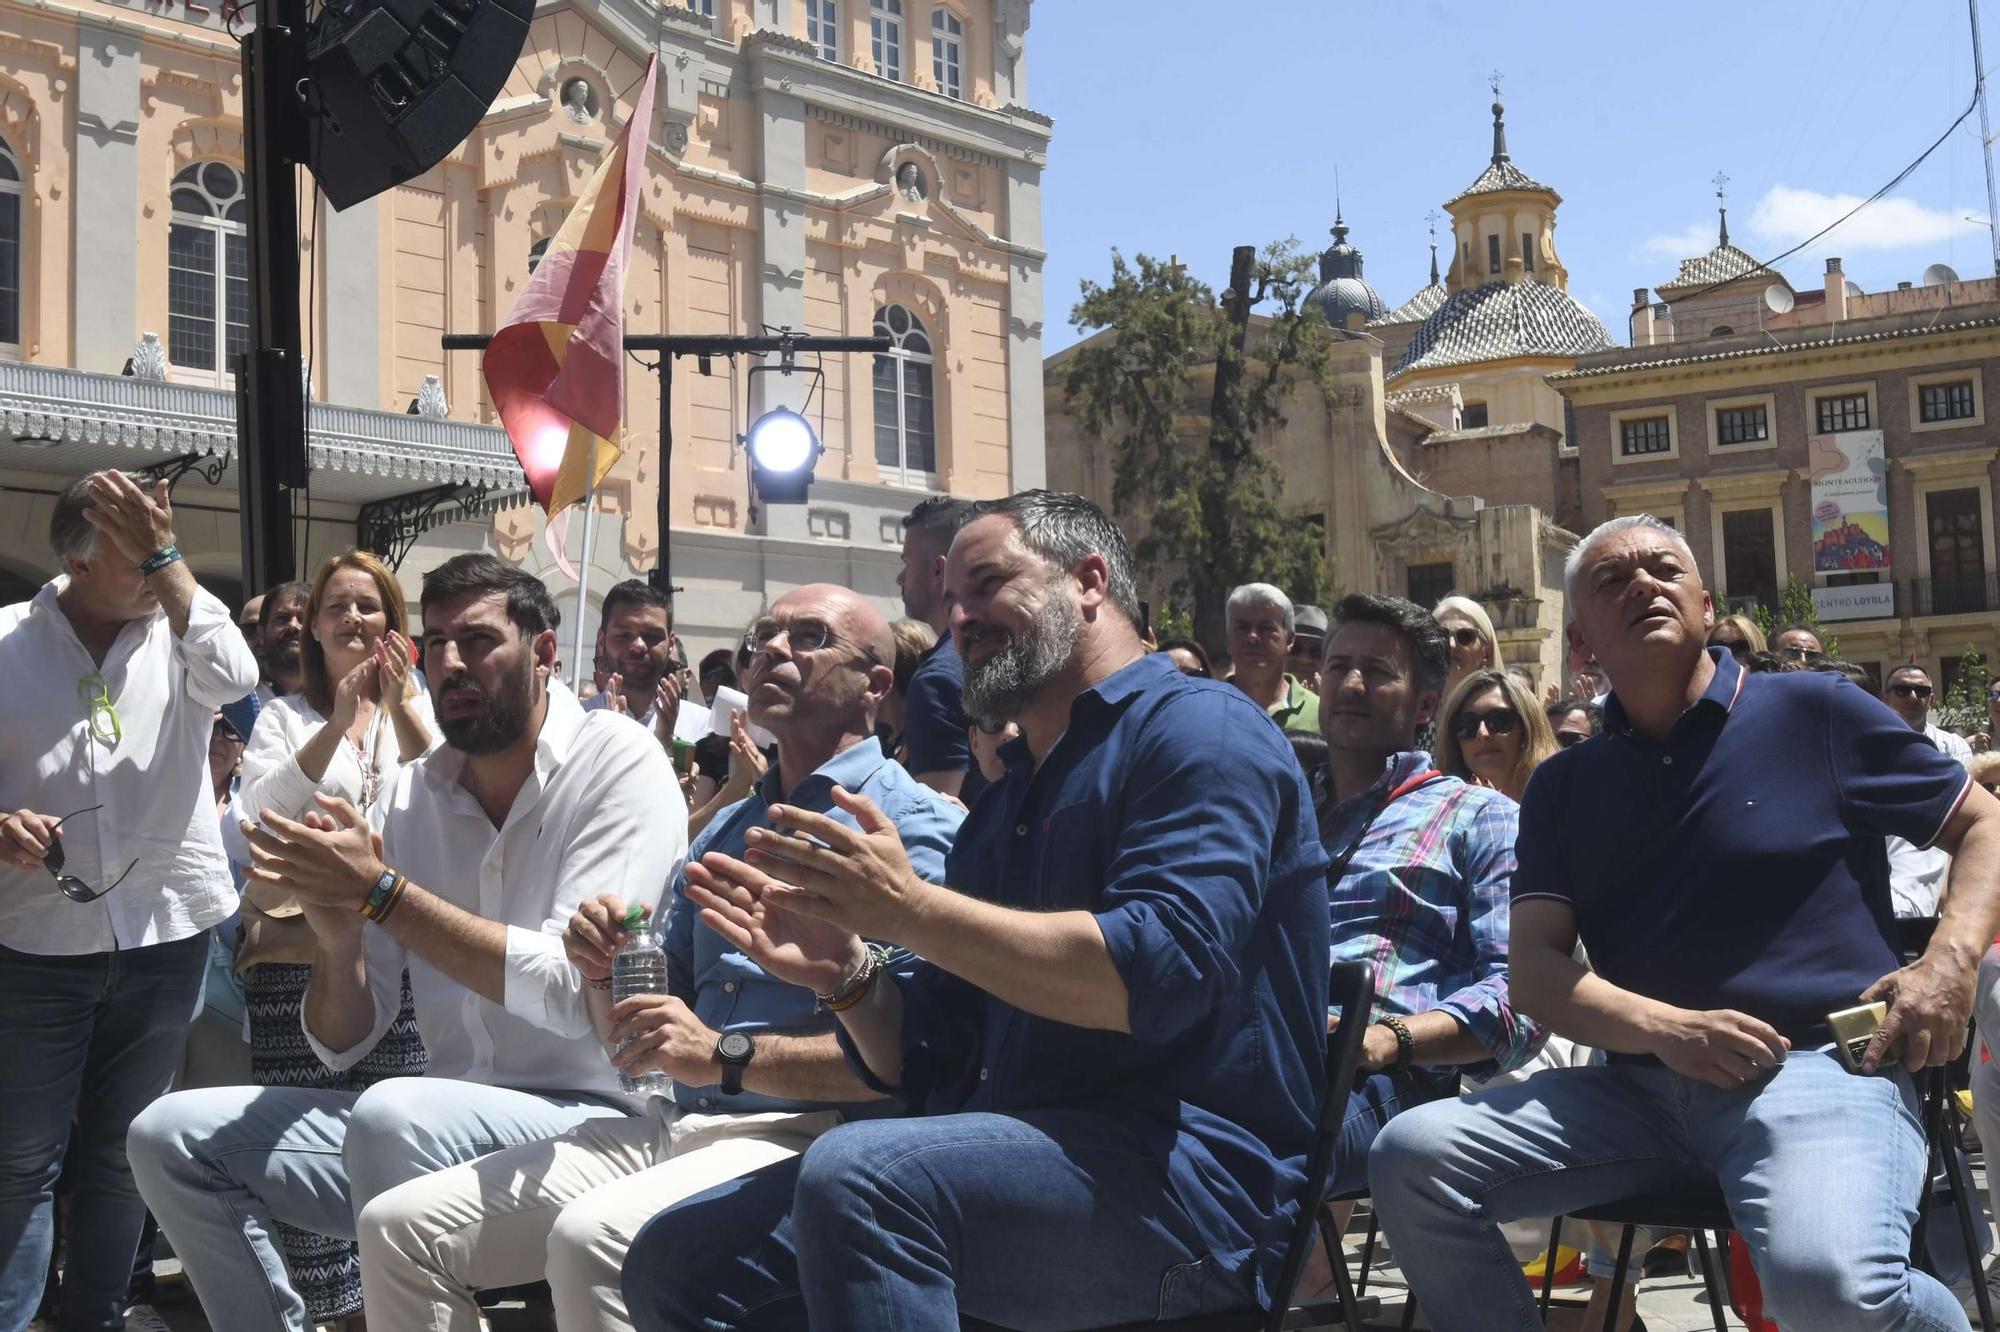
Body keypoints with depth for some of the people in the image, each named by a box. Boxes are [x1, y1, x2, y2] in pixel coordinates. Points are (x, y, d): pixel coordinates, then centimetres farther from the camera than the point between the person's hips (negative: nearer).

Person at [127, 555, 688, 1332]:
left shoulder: (620, 763, -8)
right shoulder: (413, 794, 7)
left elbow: (578, 990, -22)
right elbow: (344, 1047, 8)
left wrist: (379, 890, -19)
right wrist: (337, 941, -13)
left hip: (593, 1116, -6)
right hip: (443, 1124, 6)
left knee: (393, 1117, -33)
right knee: (171, 1138, -1)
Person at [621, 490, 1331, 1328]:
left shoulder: (1199, 729, -4)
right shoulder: (1001, 809, 23)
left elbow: (1166, 969, -21)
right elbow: (924, 1066, 21)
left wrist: (912, 910, -17)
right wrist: (845, 973, 0)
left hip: (1191, 1170, -8)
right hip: (1024, 1152, 8)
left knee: (857, 1175, -34)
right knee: (677, 1259, -5)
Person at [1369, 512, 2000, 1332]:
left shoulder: (1812, 711, 6)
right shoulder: (1564, 786, 15)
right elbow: (1536, 969, 6)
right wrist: (1664, 1028, -13)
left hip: (1819, 1065, -3)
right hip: (1637, 1086, 4)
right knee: (1413, 1159, -15)